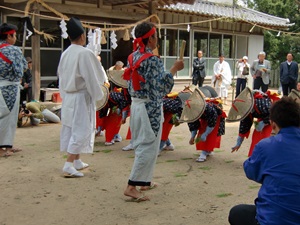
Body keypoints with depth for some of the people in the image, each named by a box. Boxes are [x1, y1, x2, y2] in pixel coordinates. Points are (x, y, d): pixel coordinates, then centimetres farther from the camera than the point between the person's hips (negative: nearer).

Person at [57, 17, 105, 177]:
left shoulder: (65, 54, 6)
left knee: (71, 128, 14)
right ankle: (69, 165, -10)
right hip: (81, 96, -8)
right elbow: (91, 77, -17)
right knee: (80, 130, -4)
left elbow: (61, 75, 12)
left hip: (67, 96, 8)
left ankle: (77, 161, 27)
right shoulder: (84, 53, -17)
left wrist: (64, 95, 18)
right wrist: (97, 96, -6)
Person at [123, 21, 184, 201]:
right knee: (148, 147, -2)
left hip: (136, 104, 9)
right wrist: (174, 69, -9)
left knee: (142, 145, 19)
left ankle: (145, 181, 30)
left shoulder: (132, 57, 6)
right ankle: (132, 186, -3)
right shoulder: (153, 60, -17)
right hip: (150, 108, -8)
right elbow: (161, 86, -17)